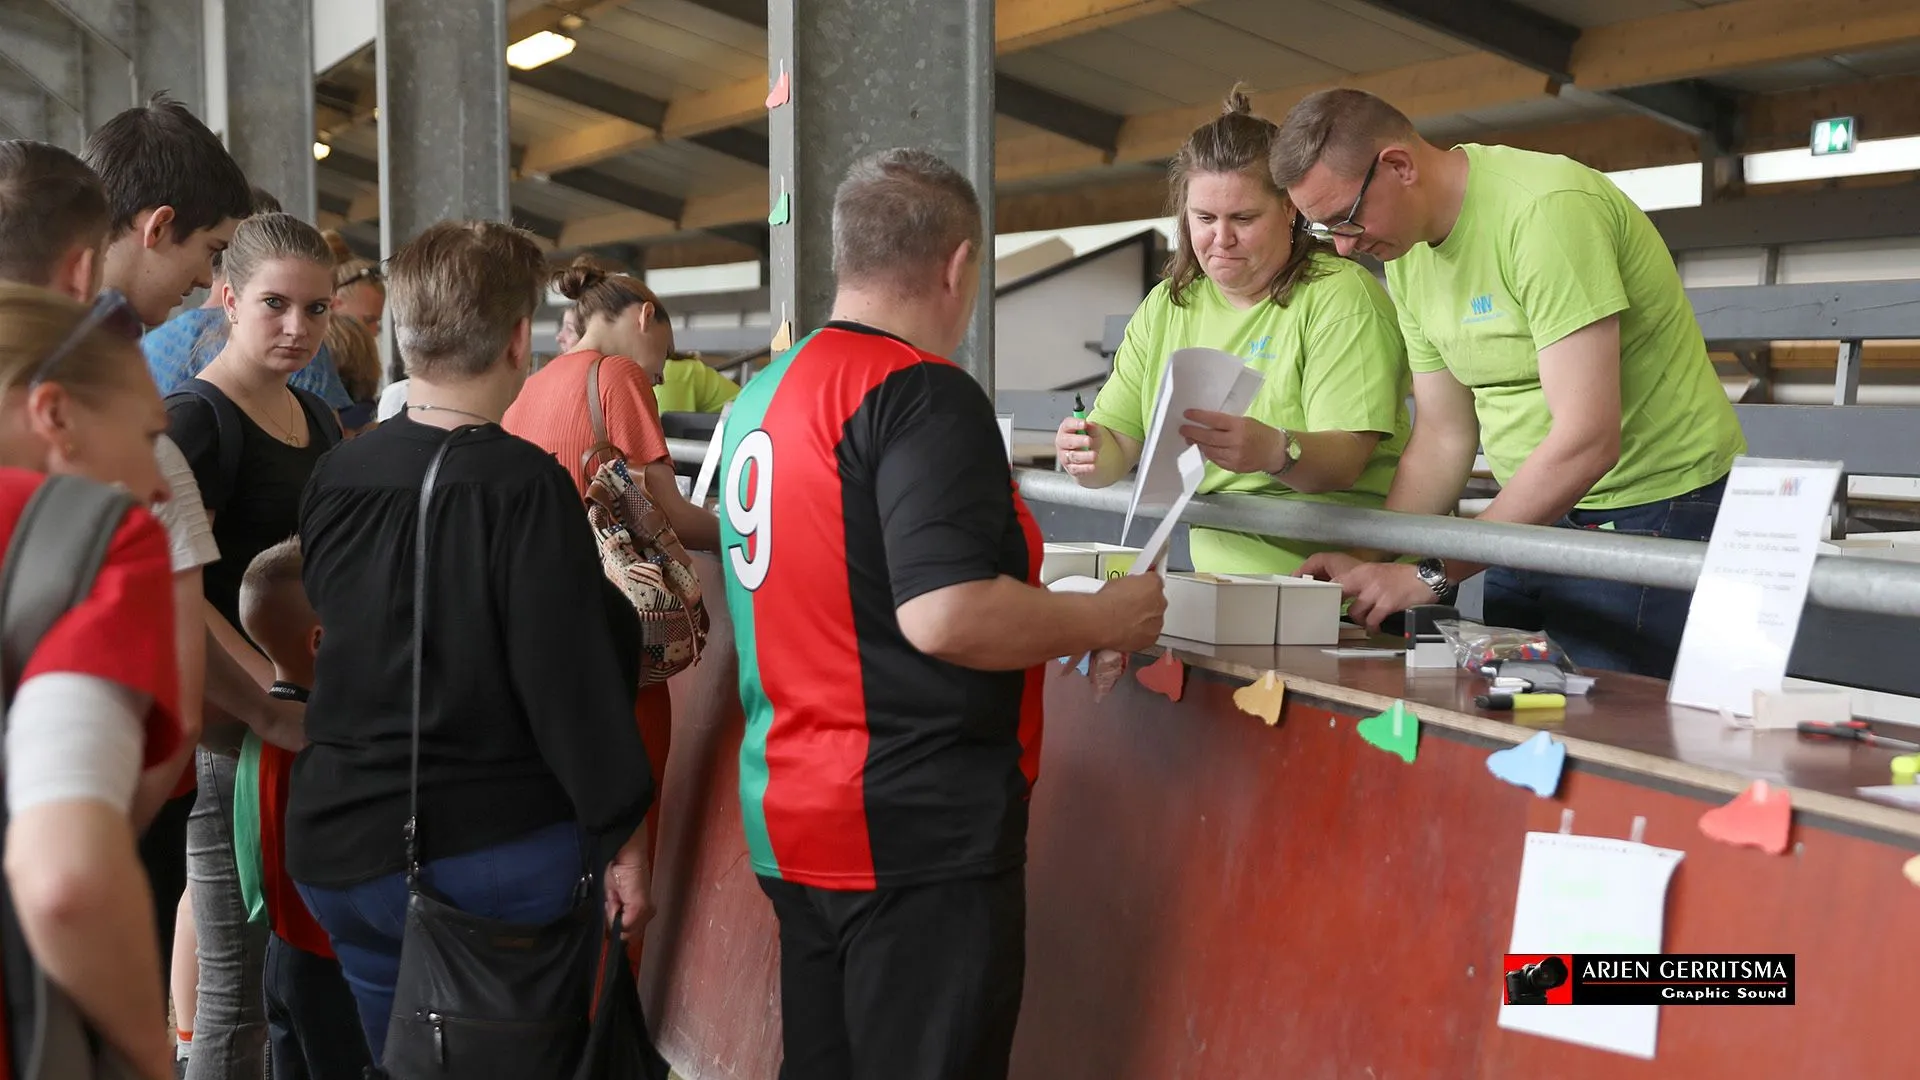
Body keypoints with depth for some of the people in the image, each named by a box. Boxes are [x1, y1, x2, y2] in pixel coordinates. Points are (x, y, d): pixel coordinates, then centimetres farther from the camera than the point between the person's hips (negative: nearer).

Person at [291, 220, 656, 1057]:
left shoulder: (335, 479, 2)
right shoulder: (525, 485, -17)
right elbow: (570, 675, -18)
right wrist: (621, 832, -9)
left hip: (338, 848, 6)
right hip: (499, 853, -5)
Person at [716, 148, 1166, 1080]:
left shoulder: (763, 394, 11)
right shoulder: (924, 394, -16)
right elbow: (945, 616, -26)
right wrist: (1107, 619, -11)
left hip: (788, 818, 9)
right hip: (918, 830, -9)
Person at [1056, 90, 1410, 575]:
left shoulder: (1342, 294, -3)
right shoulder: (1164, 307, 16)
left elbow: (1344, 460, -14)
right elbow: (1117, 443, 10)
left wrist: (1276, 452, -35)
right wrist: (1090, 453, -13)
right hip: (1216, 578, 6)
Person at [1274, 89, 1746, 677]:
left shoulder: (1546, 208, -23)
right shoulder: (1407, 254, 3)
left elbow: (1588, 439, -29)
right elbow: (1444, 436, 7)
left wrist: (1432, 574, -27)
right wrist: (1366, 561, -8)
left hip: (1656, 507, -7)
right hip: (1538, 513, 8)